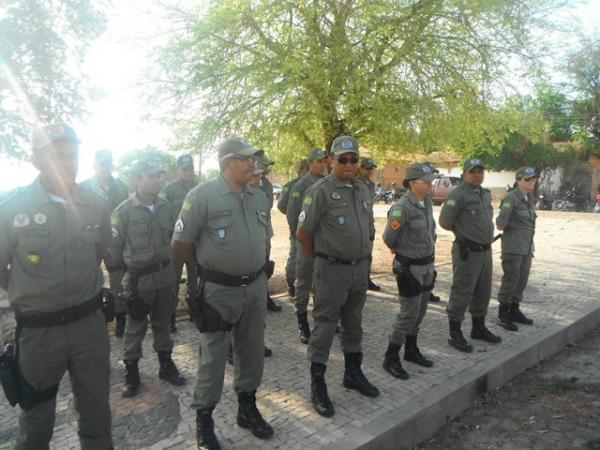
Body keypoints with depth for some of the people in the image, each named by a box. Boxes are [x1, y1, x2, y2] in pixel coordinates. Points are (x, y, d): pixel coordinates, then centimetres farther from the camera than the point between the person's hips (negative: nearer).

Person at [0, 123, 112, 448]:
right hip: (38, 330, -2)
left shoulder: (96, 206, -4)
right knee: (36, 416, 17)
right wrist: (32, 298, 5)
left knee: (96, 408, 18)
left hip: (89, 323, 2)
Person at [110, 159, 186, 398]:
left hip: (165, 274, 4)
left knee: (162, 322, 17)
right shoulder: (124, 211, -14)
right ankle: (131, 371, 24)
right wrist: (131, 267, 2)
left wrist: (163, 261, 13)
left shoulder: (165, 207, 0)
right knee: (136, 326, 9)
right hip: (138, 278, -4)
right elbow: (114, 246, -6)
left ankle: (166, 365, 31)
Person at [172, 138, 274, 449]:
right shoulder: (202, 195, -14)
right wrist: (208, 264, 2)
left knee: (251, 350, 17)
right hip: (218, 289, -5)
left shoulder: (259, 198, 5)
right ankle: (204, 420, 25)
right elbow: (180, 243, -9)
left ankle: (247, 409, 37)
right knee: (213, 357, 6)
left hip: (255, 286, 6)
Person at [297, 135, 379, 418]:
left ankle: (353, 373, 35)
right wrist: (321, 258, -1)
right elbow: (303, 232, -11)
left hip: (360, 269, 7)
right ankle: (317, 385, 14)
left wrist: (364, 256, 14)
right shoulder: (320, 191, -12)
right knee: (325, 327, 2)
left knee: (353, 324, 19)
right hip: (332, 271, -6)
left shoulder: (363, 190, 9)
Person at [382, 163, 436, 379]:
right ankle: (391, 358, 11)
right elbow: (388, 238, -15)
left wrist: (429, 254, 17)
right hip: (409, 268, -8)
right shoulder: (402, 207, -22)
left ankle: (411, 350, 34)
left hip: (427, 266, 8)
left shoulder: (428, 204, 4)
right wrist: (401, 251, 2)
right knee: (408, 314, -2)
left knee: (420, 312, 17)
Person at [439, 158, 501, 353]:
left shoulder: (486, 194, 12)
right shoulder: (458, 194, -14)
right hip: (467, 252, -8)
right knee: (461, 293, -1)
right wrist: (463, 232, -2)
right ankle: (455, 334, 9)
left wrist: (487, 236, 11)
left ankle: (479, 328, 34)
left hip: (486, 250, 8)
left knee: (483, 292, 18)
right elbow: (445, 222, -17)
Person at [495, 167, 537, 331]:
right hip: (513, 247, -8)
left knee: (522, 279, 12)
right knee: (511, 279, -3)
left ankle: (514, 310, 25)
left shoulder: (530, 199, 10)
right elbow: (500, 224, -18)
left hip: (527, 246, 8)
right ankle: (502, 314, 8)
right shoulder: (511, 198, -15)